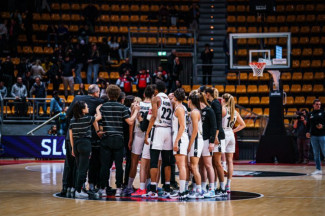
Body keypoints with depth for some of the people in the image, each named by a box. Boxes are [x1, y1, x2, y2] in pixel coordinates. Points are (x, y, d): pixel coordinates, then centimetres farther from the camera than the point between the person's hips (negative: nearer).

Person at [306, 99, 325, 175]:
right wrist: (307, 132, 0)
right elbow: (308, 125, 15)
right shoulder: (310, 114, 13)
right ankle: (318, 169, 11)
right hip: (313, 136, 4)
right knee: (316, 154, 6)